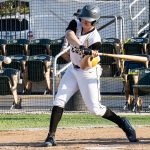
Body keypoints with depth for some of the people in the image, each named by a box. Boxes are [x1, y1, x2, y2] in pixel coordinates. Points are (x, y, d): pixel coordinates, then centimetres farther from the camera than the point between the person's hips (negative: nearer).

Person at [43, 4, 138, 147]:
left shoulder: (95, 40, -25)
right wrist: (82, 48, -49)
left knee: (95, 108, -5)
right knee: (59, 100, -7)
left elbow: (84, 66, -26)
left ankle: (122, 123, 16)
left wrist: (88, 57, -48)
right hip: (73, 70, 5)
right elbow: (69, 35, -34)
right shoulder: (75, 24, -9)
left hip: (88, 73, -5)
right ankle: (51, 136, -6)